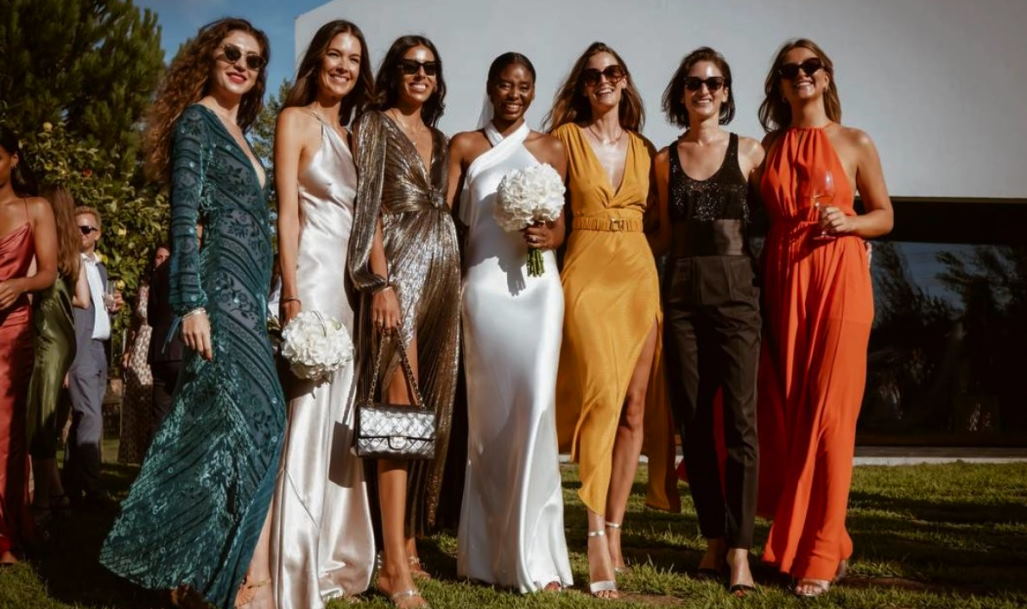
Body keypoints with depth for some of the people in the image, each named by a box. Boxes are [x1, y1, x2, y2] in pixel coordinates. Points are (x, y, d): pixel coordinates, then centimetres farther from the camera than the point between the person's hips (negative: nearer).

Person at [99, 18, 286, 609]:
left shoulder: (237, 132, 22)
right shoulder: (196, 120, -2)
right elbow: (185, 214, -12)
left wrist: (266, 299, 19)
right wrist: (193, 302, -20)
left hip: (245, 292, 9)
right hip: (221, 287, -8)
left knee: (218, 419, 7)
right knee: (253, 414, -13)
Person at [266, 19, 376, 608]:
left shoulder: (353, 133, 20)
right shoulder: (296, 119, 1)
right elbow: (287, 213, -8)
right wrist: (293, 297, -16)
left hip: (355, 280, 7)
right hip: (316, 275, -7)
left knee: (345, 416, 10)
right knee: (310, 413, -8)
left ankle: (337, 555, 21)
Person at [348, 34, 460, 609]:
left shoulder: (439, 139, 22)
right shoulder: (375, 125, 3)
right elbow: (367, 208, -7)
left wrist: (452, 278, 10)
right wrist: (381, 282, -17)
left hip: (443, 271, 7)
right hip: (400, 268, -7)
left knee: (431, 411, 6)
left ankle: (411, 543, 14)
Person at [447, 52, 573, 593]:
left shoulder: (551, 148, 12)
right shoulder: (464, 146, 9)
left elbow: (564, 222, 13)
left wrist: (551, 236, -9)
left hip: (537, 285, 0)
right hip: (483, 285, 0)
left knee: (536, 405, -10)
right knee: (488, 411, 4)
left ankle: (534, 553, -1)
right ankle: (488, 549, 16)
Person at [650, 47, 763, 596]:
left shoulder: (749, 152, 6)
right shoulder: (664, 160, 12)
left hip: (735, 292, -2)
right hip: (682, 295, 3)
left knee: (739, 420, -8)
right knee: (693, 421, 5)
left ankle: (739, 550, -4)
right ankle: (713, 537, 16)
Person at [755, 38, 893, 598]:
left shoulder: (854, 143, 5)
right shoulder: (769, 147, 12)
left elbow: (884, 216, 10)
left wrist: (848, 223, -10)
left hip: (839, 280, -3)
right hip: (780, 281, 3)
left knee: (828, 412, -6)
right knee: (783, 414, 4)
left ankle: (819, 556, 3)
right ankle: (796, 537, 21)